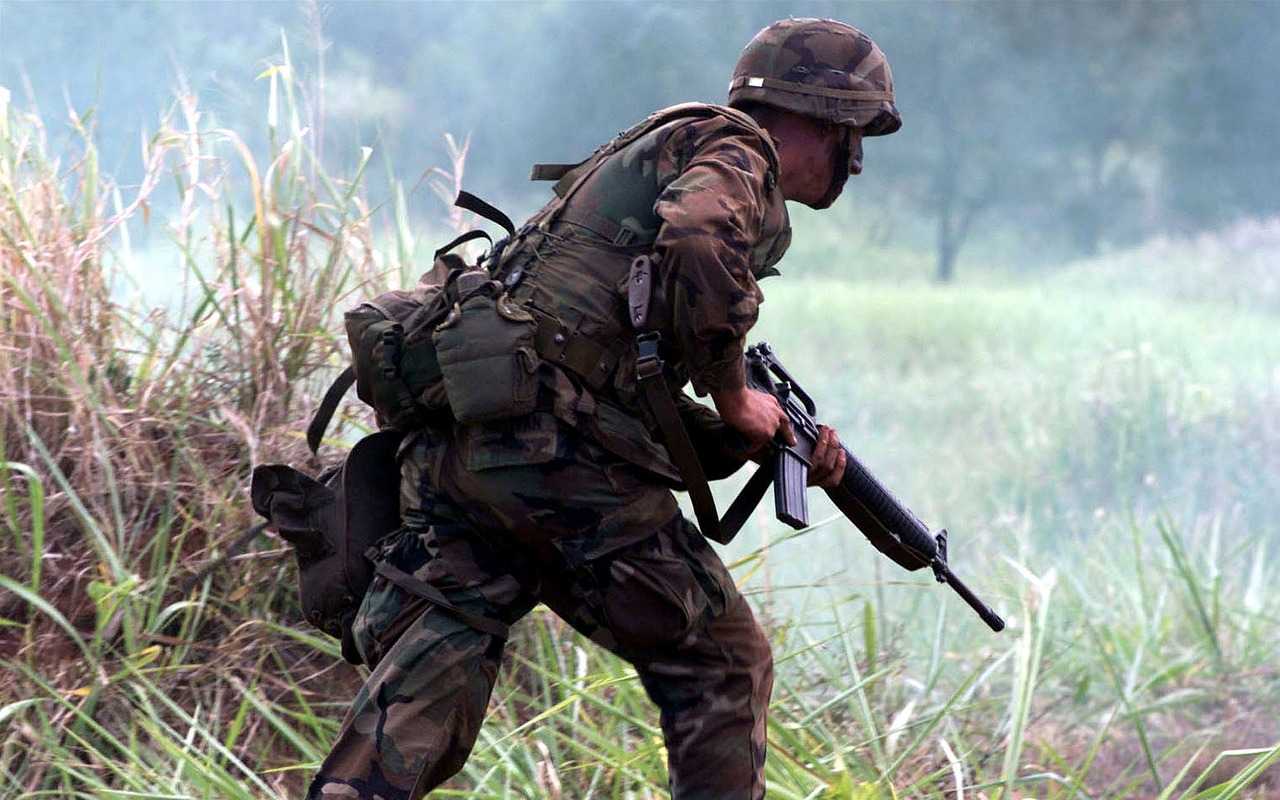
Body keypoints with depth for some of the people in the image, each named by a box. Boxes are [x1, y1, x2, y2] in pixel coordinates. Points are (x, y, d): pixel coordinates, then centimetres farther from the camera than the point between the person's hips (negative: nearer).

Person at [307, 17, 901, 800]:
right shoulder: (736, 152, 6)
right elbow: (699, 250, -19)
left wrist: (768, 443, 22)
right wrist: (736, 398, -5)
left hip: (449, 441, 8)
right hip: (556, 454, -8)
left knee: (429, 684, 0)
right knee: (723, 668, 8)